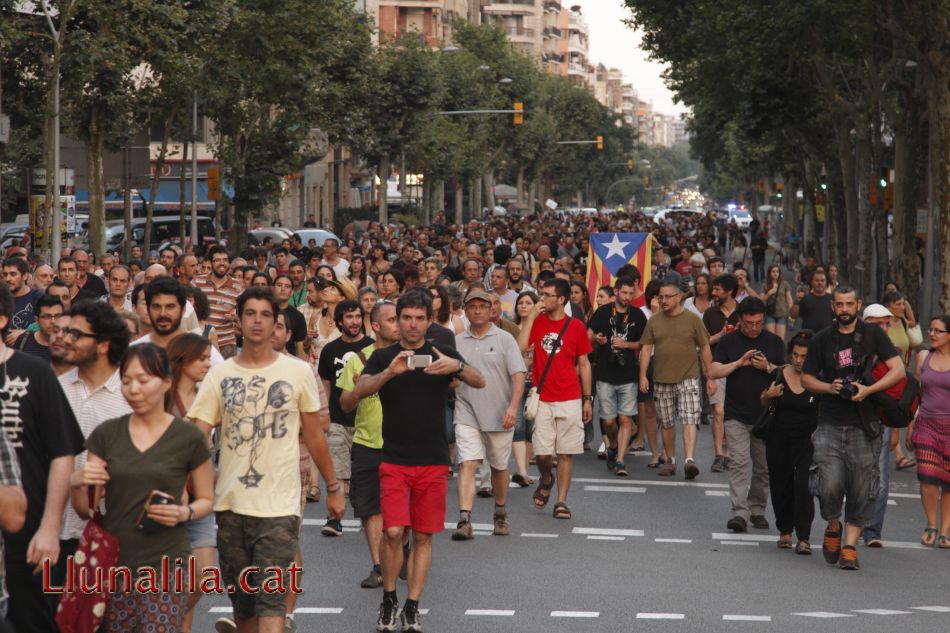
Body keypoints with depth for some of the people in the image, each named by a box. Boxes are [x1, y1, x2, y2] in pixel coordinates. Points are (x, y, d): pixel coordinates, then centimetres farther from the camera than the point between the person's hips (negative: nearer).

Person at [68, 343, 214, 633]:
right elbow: (85, 509, 8)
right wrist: (76, 484, -13)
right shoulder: (106, 434, 4)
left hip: (165, 568, -3)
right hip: (112, 566, 3)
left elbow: (205, 500, 9)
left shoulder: (188, 438, -2)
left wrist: (184, 513, -12)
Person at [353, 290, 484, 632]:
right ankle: (388, 600, 9)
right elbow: (360, 390, -13)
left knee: (423, 536, 5)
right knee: (393, 532, -10)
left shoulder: (443, 354, 4)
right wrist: (391, 371, -30)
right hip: (394, 460, -1)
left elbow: (480, 382, -10)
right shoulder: (383, 357, 3)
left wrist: (457, 367, -31)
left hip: (433, 461, 1)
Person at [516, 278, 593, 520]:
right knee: (542, 453, -2)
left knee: (566, 453, 1)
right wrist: (531, 316, -13)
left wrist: (587, 399, 5)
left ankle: (561, 501, 9)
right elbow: (520, 348, -13)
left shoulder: (576, 326, 2)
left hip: (570, 400, 0)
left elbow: (584, 364, 7)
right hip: (542, 400, 0)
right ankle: (546, 481, 29)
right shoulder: (536, 322, 3)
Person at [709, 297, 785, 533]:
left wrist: (768, 367, -12)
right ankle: (740, 512, -17)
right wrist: (739, 363, -14)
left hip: (766, 414, 2)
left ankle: (757, 509, 20)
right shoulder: (729, 341, 4)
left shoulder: (774, 342, 7)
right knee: (739, 463, -12)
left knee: (763, 466, 8)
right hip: (736, 415, -2)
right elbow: (713, 372, -3)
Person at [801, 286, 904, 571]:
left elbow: (898, 370, -3)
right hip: (830, 425, 0)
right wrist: (829, 387, -6)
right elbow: (806, 377, 14)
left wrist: (867, 390, -15)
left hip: (864, 426, 0)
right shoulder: (823, 339, 8)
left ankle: (849, 546, 7)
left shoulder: (873, 335, 4)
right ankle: (833, 527, 16)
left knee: (861, 490, -2)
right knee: (830, 485, -12)